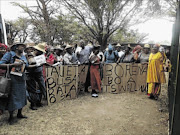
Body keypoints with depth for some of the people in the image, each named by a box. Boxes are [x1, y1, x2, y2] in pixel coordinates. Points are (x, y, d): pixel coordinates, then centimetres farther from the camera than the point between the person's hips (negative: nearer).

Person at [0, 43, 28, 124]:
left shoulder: (23, 57, 13)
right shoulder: (9, 54, -7)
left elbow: (27, 67, 16)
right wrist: (13, 65, -23)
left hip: (21, 79, 7)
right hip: (13, 79, -7)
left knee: (21, 96, 13)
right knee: (12, 98, 0)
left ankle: (19, 114, 29)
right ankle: (11, 117, 14)